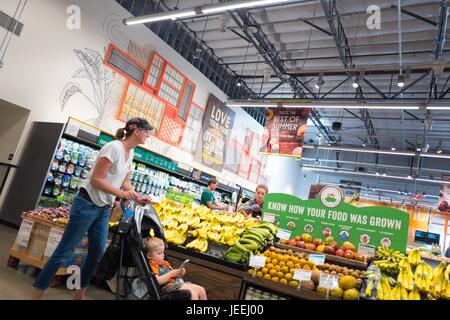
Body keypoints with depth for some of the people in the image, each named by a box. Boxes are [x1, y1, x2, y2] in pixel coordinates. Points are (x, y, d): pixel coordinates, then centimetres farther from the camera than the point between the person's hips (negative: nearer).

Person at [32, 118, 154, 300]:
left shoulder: (131, 153, 8)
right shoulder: (114, 147, -19)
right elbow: (96, 179, -21)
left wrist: (138, 198, 4)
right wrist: (121, 193, -24)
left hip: (104, 209, 9)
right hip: (87, 204, -9)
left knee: (97, 254, 14)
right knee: (64, 251, 0)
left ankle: (80, 293, 31)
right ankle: (37, 293, 15)